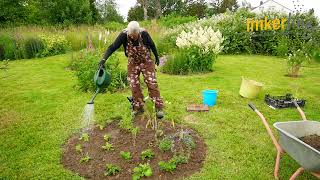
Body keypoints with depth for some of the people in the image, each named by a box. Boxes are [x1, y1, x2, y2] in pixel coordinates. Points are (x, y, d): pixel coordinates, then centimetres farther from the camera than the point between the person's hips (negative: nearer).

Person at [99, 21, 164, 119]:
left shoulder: (144, 34, -22)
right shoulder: (123, 35, -22)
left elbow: (152, 45, -6)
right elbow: (112, 47, -26)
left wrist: (157, 57, 7)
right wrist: (104, 59, -40)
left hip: (146, 62, -1)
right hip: (132, 63, 2)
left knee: (152, 83, -8)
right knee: (134, 85, -1)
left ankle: (159, 108, -1)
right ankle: (139, 107, 13)